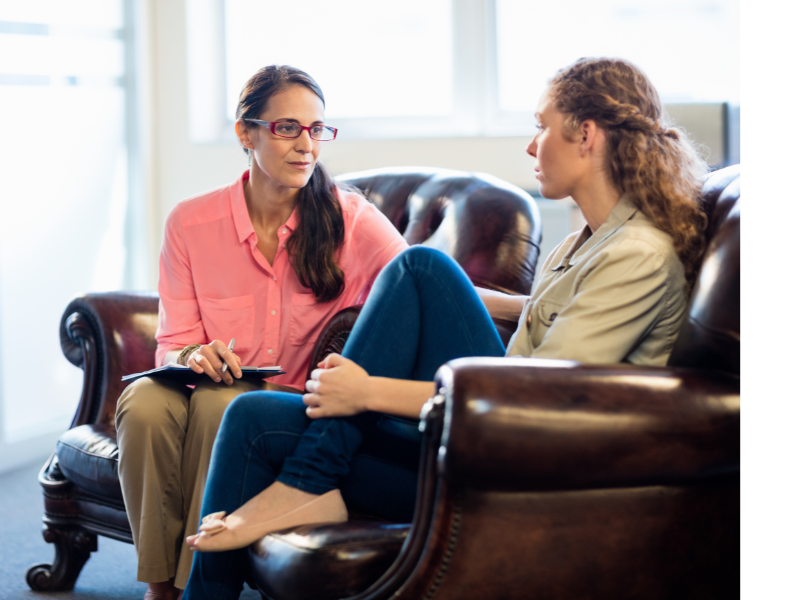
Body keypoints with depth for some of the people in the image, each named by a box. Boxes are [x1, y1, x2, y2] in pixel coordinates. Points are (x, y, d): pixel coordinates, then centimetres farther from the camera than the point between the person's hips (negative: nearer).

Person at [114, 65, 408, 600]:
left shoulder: (349, 218, -5)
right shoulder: (191, 223, 0)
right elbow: (173, 344, 4)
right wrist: (193, 356, -21)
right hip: (213, 391, 2)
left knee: (219, 405, -33)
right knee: (144, 403, -30)